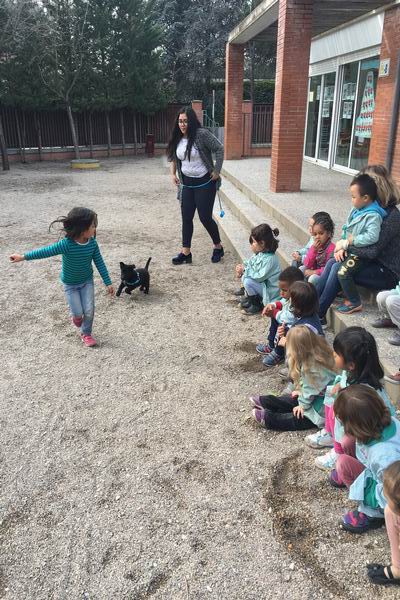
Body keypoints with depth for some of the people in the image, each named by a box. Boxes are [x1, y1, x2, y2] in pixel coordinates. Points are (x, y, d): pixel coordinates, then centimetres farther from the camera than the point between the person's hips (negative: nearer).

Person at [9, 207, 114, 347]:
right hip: (70, 284, -3)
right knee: (78, 313, 0)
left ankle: (86, 334, 26)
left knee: (89, 311, 0)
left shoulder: (92, 243, -18)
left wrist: (108, 283, -7)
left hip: (87, 281, 3)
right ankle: (75, 315, 39)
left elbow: (100, 263, -10)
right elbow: (47, 251, -27)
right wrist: (23, 257, -26)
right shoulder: (67, 244, -32)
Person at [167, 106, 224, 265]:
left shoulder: (202, 134, -17)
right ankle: (186, 252, 15)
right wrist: (173, 173, 12)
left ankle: (218, 247, 20)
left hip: (205, 183, -6)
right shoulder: (177, 138, 2)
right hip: (186, 184, 6)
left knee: (205, 217, -1)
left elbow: (219, 149, -15)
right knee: (186, 218, 6)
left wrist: (217, 171, -15)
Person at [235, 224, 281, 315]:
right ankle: (249, 295, 14)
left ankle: (256, 304, -4)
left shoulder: (270, 259, -30)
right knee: (244, 276, 1)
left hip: (269, 291, -9)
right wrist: (242, 267, -10)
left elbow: (259, 277, -30)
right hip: (262, 283, 9)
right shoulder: (259, 253, -2)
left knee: (248, 282, -25)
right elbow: (250, 262, 11)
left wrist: (245, 270, -24)